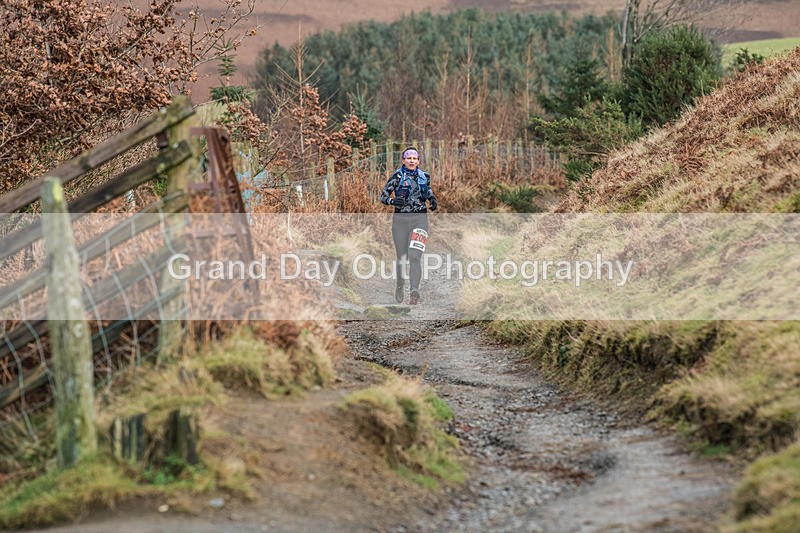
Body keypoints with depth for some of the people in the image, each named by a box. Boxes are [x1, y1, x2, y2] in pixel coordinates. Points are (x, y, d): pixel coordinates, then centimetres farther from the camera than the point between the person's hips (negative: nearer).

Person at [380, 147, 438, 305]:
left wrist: (433, 200, 5)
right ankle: (400, 285, 33)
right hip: (400, 219, 0)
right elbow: (383, 196, -3)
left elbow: (429, 191, 27)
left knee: (414, 256, -15)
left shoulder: (424, 176, 8)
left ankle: (415, 292, -23)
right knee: (402, 257, 7)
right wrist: (392, 200, -25)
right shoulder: (397, 176, 0)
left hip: (419, 218, 0)